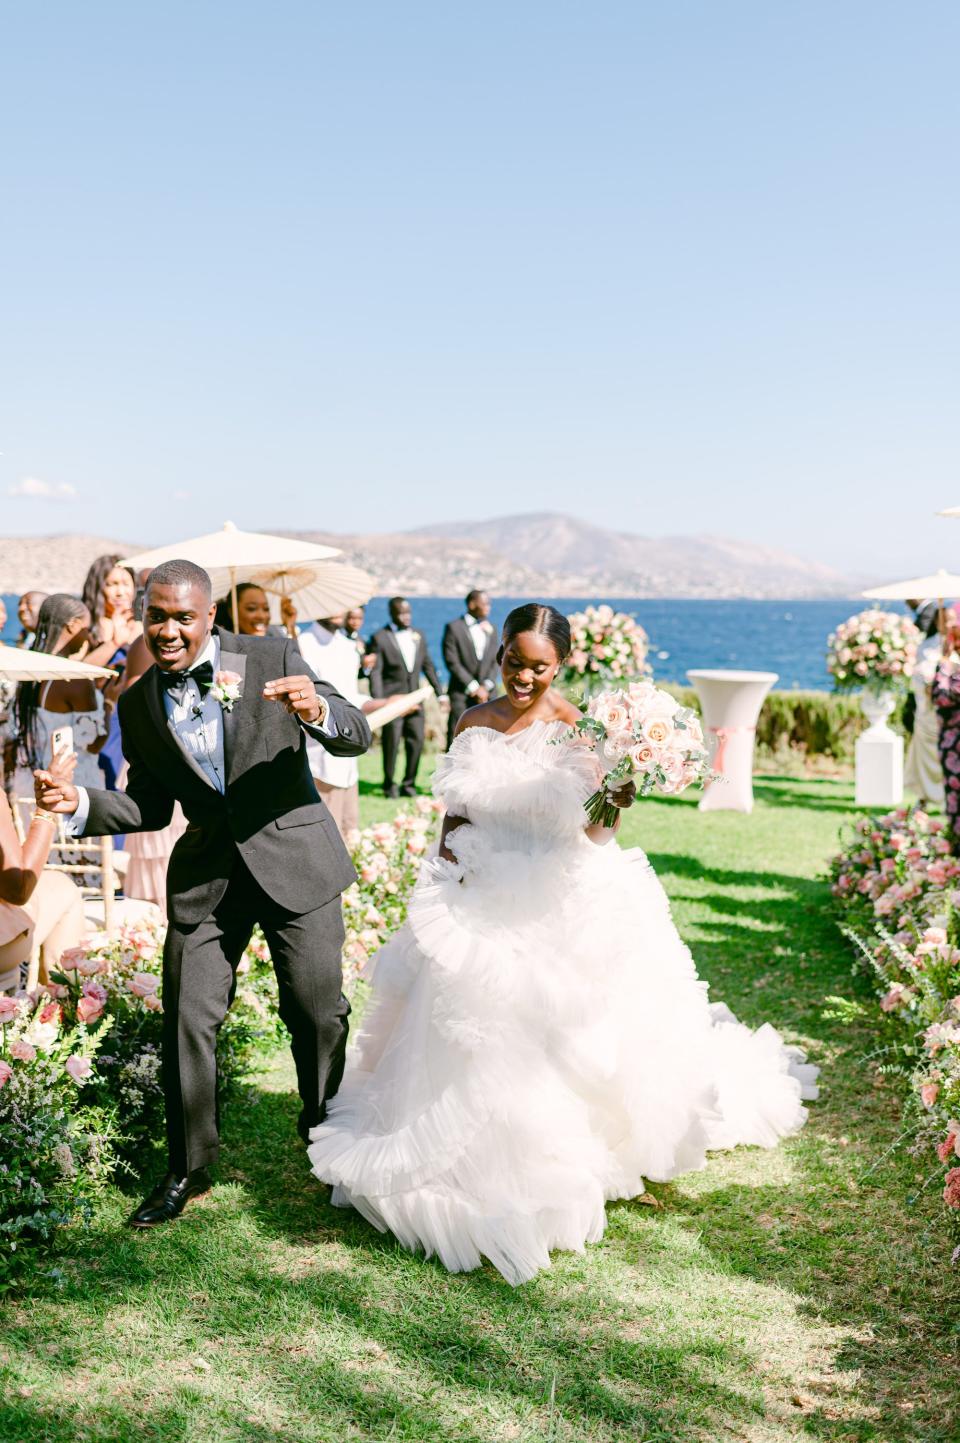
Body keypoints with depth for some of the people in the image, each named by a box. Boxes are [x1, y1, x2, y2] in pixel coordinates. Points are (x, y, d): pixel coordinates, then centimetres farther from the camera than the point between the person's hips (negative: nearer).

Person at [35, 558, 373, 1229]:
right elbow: (150, 807, 9)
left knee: (319, 1015, 7)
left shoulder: (273, 658, -8)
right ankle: (188, 1170, 22)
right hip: (205, 876, 2)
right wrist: (79, 804, -9)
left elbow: (358, 737, -9)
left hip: (294, 860, -2)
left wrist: (318, 711, -31)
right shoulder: (138, 703, 2)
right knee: (187, 1023, 2)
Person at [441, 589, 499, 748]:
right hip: (461, 693, -4)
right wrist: (473, 687, -11)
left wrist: (487, 686, -5)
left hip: (486, 694, 4)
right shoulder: (454, 627, -2)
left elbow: (495, 661, 10)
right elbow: (452, 662, -8)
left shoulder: (490, 629, 14)